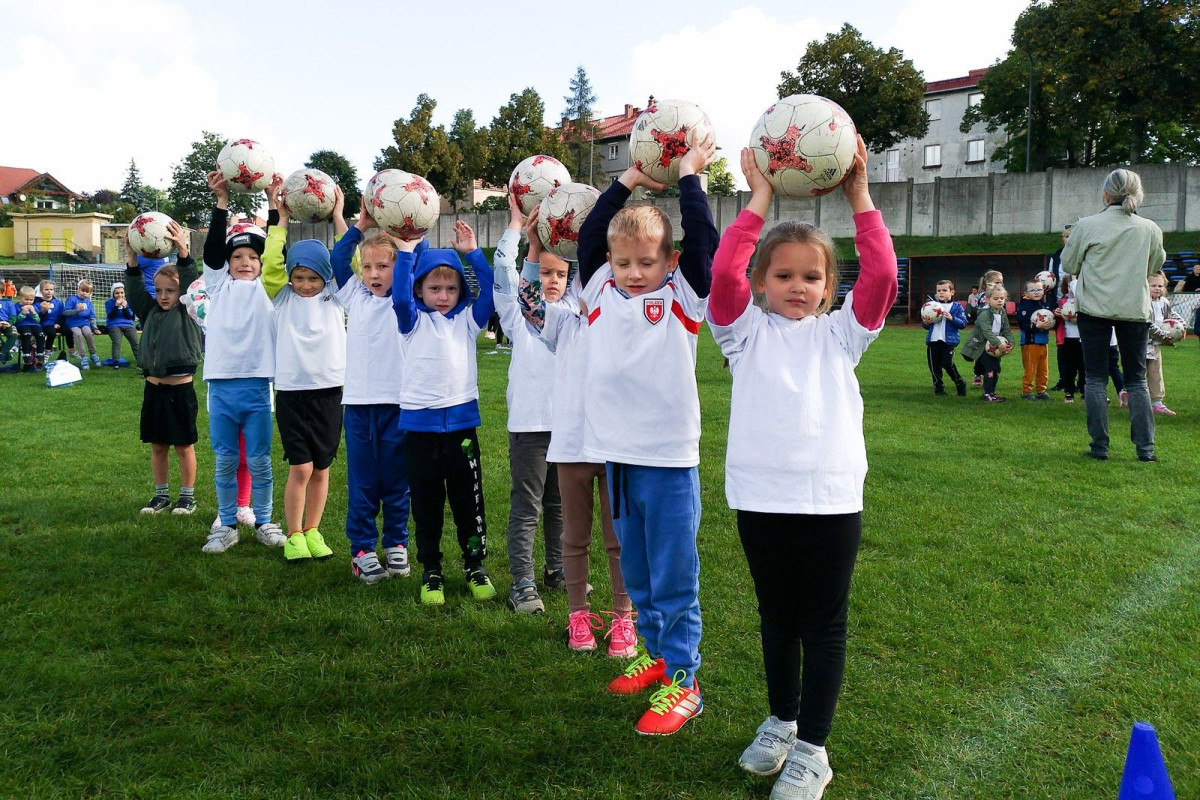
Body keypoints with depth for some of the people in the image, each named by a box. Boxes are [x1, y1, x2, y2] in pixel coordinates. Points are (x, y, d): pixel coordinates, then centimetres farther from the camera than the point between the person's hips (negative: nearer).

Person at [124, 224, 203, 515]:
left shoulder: (189, 312, -3)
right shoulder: (150, 311, 10)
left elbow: (192, 283, -16)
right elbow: (135, 287, 0)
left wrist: (183, 251, -29)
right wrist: (132, 255, -14)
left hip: (181, 388, -5)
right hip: (153, 387, 5)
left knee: (184, 446, 5)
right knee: (157, 445, 12)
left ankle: (188, 495, 17)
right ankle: (161, 494, 24)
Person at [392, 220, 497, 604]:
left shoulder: (468, 319, 8)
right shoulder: (414, 321, 4)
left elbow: (490, 291, -6)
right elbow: (400, 297, -15)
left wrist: (473, 252, -12)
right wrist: (406, 253, -19)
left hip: (462, 419, 1)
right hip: (420, 423, -1)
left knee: (468, 499, 8)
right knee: (426, 502, 8)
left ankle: (476, 566, 22)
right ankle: (430, 571, 21)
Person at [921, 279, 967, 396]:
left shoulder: (957, 308, 3)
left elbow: (963, 324, -5)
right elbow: (925, 326, 16)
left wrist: (952, 318, -19)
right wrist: (926, 323, -7)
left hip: (948, 341, -4)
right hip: (933, 340, 4)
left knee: (947, 364, -13)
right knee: (934, 365, 6)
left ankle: (960, 384, 8)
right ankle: (938, 386, 21)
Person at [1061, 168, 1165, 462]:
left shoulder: (1086, 226, -8)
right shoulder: (1150, 229, -2)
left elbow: (1068, 264, 2)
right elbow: (1155, 266, 13)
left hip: (1095, 308, -2)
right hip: (1135, 309, 2)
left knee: (1095, 378, 6)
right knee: (1137, 380, 10)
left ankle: (1100, 446, 4)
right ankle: (1145, 448, 8)